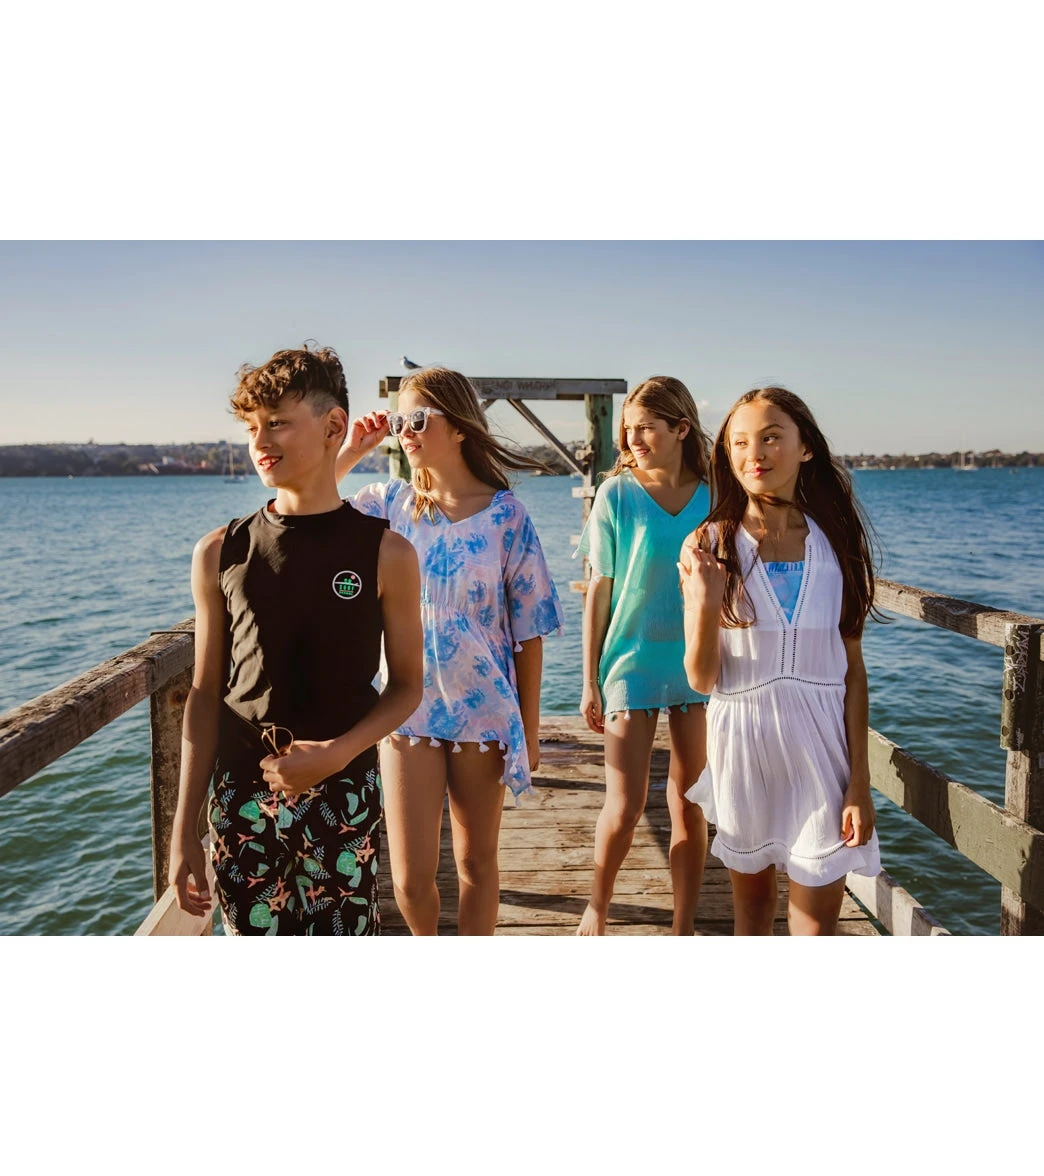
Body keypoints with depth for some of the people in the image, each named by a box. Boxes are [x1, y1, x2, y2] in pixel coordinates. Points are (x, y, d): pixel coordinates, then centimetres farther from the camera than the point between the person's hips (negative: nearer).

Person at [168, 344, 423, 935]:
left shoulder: (386, 553, -6)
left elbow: (407, 685, 1)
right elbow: (205, 694, 4)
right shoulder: (221, 552, 0)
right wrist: (185, 830, 4)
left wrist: (338, 752, -16)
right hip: (241, 801, 2)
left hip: (344, 798, -2)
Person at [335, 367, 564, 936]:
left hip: (483, 711, -1)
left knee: (476, 861, 15)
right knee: (410, 874, 4)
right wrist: (348, 453, -5)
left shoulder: (506, 514, -7)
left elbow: (528, 629, -4)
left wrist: (530, 728, -1)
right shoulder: (389, 501, 0)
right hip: (406, 709, 1)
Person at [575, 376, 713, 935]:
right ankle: (597, 907, 27)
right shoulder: (616, 495, -5)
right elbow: (598, 591, -2)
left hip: (698, 664, 2)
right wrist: (589, 680, -2)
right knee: (624, 806, -1)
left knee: (689, 805, 9)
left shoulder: (713, 497, 0)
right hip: (631, 661, -2)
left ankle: (683, 926, 26)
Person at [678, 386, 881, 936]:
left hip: (821, 743, 1)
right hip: (743, 740, 0)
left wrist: (860, 779, -2)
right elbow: (701, 679, -7)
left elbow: (853, 668, 2)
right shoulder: (710, 545, -6)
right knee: (751, 893, 18)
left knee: (818, 916, 3)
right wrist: (705, 604, -24)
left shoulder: (836, 543, 0)